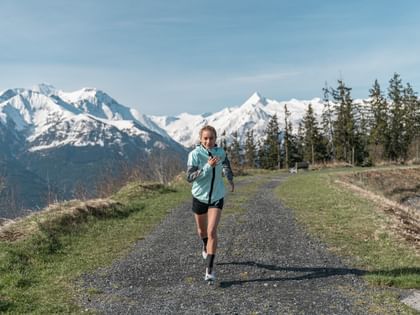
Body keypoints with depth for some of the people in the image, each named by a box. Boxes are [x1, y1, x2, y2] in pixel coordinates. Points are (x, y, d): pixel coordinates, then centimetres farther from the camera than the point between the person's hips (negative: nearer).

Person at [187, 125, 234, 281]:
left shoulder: (220, 152, -7)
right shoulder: (195, 154, -18)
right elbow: (190, 177, -24)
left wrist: (230, 179, 28)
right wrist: (208, 167, -33)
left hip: (217, 197, 0)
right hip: (200, 196, 0)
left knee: (212, 231, -14)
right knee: (202, 230, 19)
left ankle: (210, 268, -6)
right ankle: (206, 246, 54)